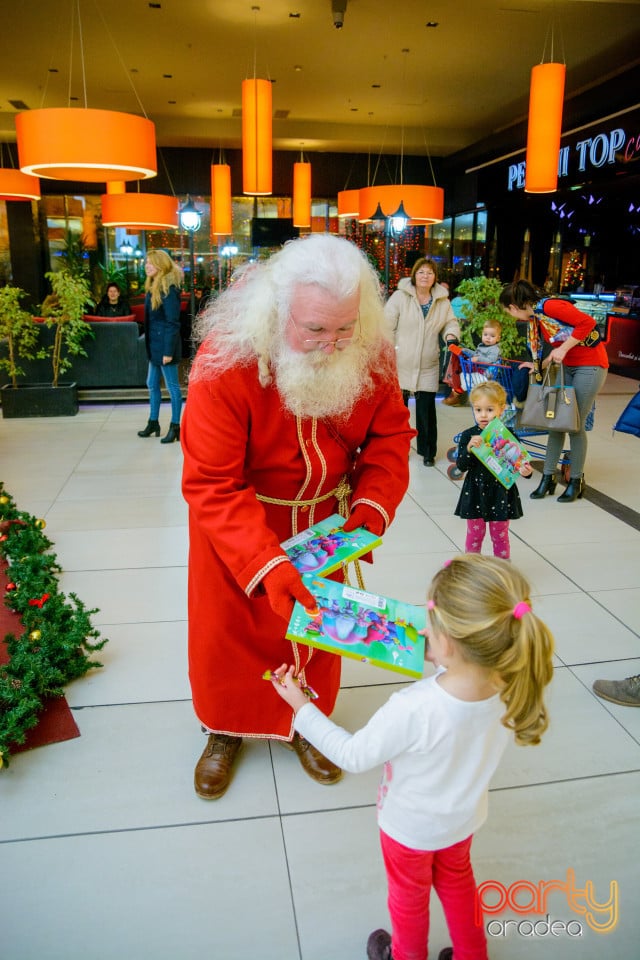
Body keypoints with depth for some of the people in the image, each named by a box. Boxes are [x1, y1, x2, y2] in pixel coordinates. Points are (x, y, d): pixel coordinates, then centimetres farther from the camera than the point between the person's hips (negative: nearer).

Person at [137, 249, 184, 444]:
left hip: (165, 344, -10)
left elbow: (173, 323, -18)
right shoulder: (153, 287, 12)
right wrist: (148, 341, 14)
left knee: (172, 386, 0)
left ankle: (175, 427, 10)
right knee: (152, 384, 16)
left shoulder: (168, 289, -16)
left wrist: (168, 351, -21)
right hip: (154, 344, 10)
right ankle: (153, 422, 28)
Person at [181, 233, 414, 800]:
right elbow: (211, 485, -30)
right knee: (231, 627, 14)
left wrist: (370, 511, -23)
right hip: (238, 521, -3)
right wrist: (266, 564, -39)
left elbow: (390, 436, -7)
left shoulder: (371, 352, -19)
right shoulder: (226, 360, -31)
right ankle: (226, 730, 43)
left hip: (322, 517, 3)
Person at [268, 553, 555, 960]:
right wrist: (435, 656, -9)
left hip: (411, 827, -4)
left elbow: (353, 756, -27)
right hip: (464, 818, 4)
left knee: (409, 895, 28)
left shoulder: (412, 709, -45)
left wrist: (301, 705, -19)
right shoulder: (508, 690, -30)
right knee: (457, 881, 34)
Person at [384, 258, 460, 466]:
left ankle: (427, 450, 18)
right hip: (400, 363, -1)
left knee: (427, 408, 1)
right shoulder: (400, 296, -6)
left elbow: (451, 322, 15)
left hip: (428, 366, 2)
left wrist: (451, 335, -7)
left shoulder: (442, 301, 4)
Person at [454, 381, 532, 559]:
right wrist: (469, 449, -28)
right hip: (475, 493, 1)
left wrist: (525, 471, -23)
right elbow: (461, 466, -10)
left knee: (500, 535, 14)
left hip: (501, 494, 0)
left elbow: (519, 462, -1)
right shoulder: (468, 436, -7)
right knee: (474, 533, 14)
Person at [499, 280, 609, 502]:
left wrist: (563, 349, -22)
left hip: (591, 365, -8)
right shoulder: (533, 320, 7)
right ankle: (548, 477, 13)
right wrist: (537, 366, 17)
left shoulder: (549, 306, -19)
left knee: (575, 424, -3)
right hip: (568, 366, 8)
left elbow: (587, 322, -25)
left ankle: (576, 481, 12)